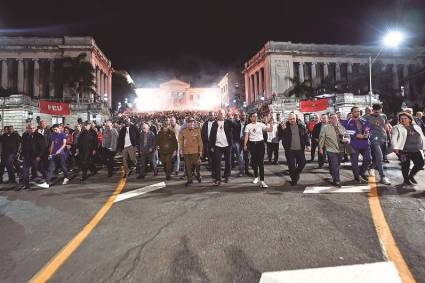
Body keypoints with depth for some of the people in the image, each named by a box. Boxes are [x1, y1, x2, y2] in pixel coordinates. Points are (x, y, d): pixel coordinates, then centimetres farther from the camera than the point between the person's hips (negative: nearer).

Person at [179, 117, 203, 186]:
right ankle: (189, 180, 18)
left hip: (195, 151, -1)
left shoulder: (197, 131, 2)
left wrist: (200, 150, 1)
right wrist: (181, 150, 3)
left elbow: (200, 141, 3)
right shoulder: (183, 131, 3)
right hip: (186, 151, 1)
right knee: (188, 166, 5)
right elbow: (181, 141, 8)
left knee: (197, 164, 2)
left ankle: (198, 175, 30)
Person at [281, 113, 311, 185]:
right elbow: (281, 137, -3)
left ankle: (296, 174, 37)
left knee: (302, 163, 9)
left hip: (300, 149, 3)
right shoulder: (286, 127, -2)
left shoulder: (301, 126, 5)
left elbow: (306, 135, 8)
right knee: (292, 166, 2)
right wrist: (281, 129, -17)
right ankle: (294, 179, 21)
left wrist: (307, 145, -1)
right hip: (290, 150, -2)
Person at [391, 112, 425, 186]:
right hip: (403, 150, -5)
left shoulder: (417, 127, 18)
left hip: (416, 150, 5)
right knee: (406, 165, -2)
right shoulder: (397, 128, 0)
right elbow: (394, 138, -10)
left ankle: (411, 176, 26)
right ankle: (406, 180, 17)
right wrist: (395, 147, -23)